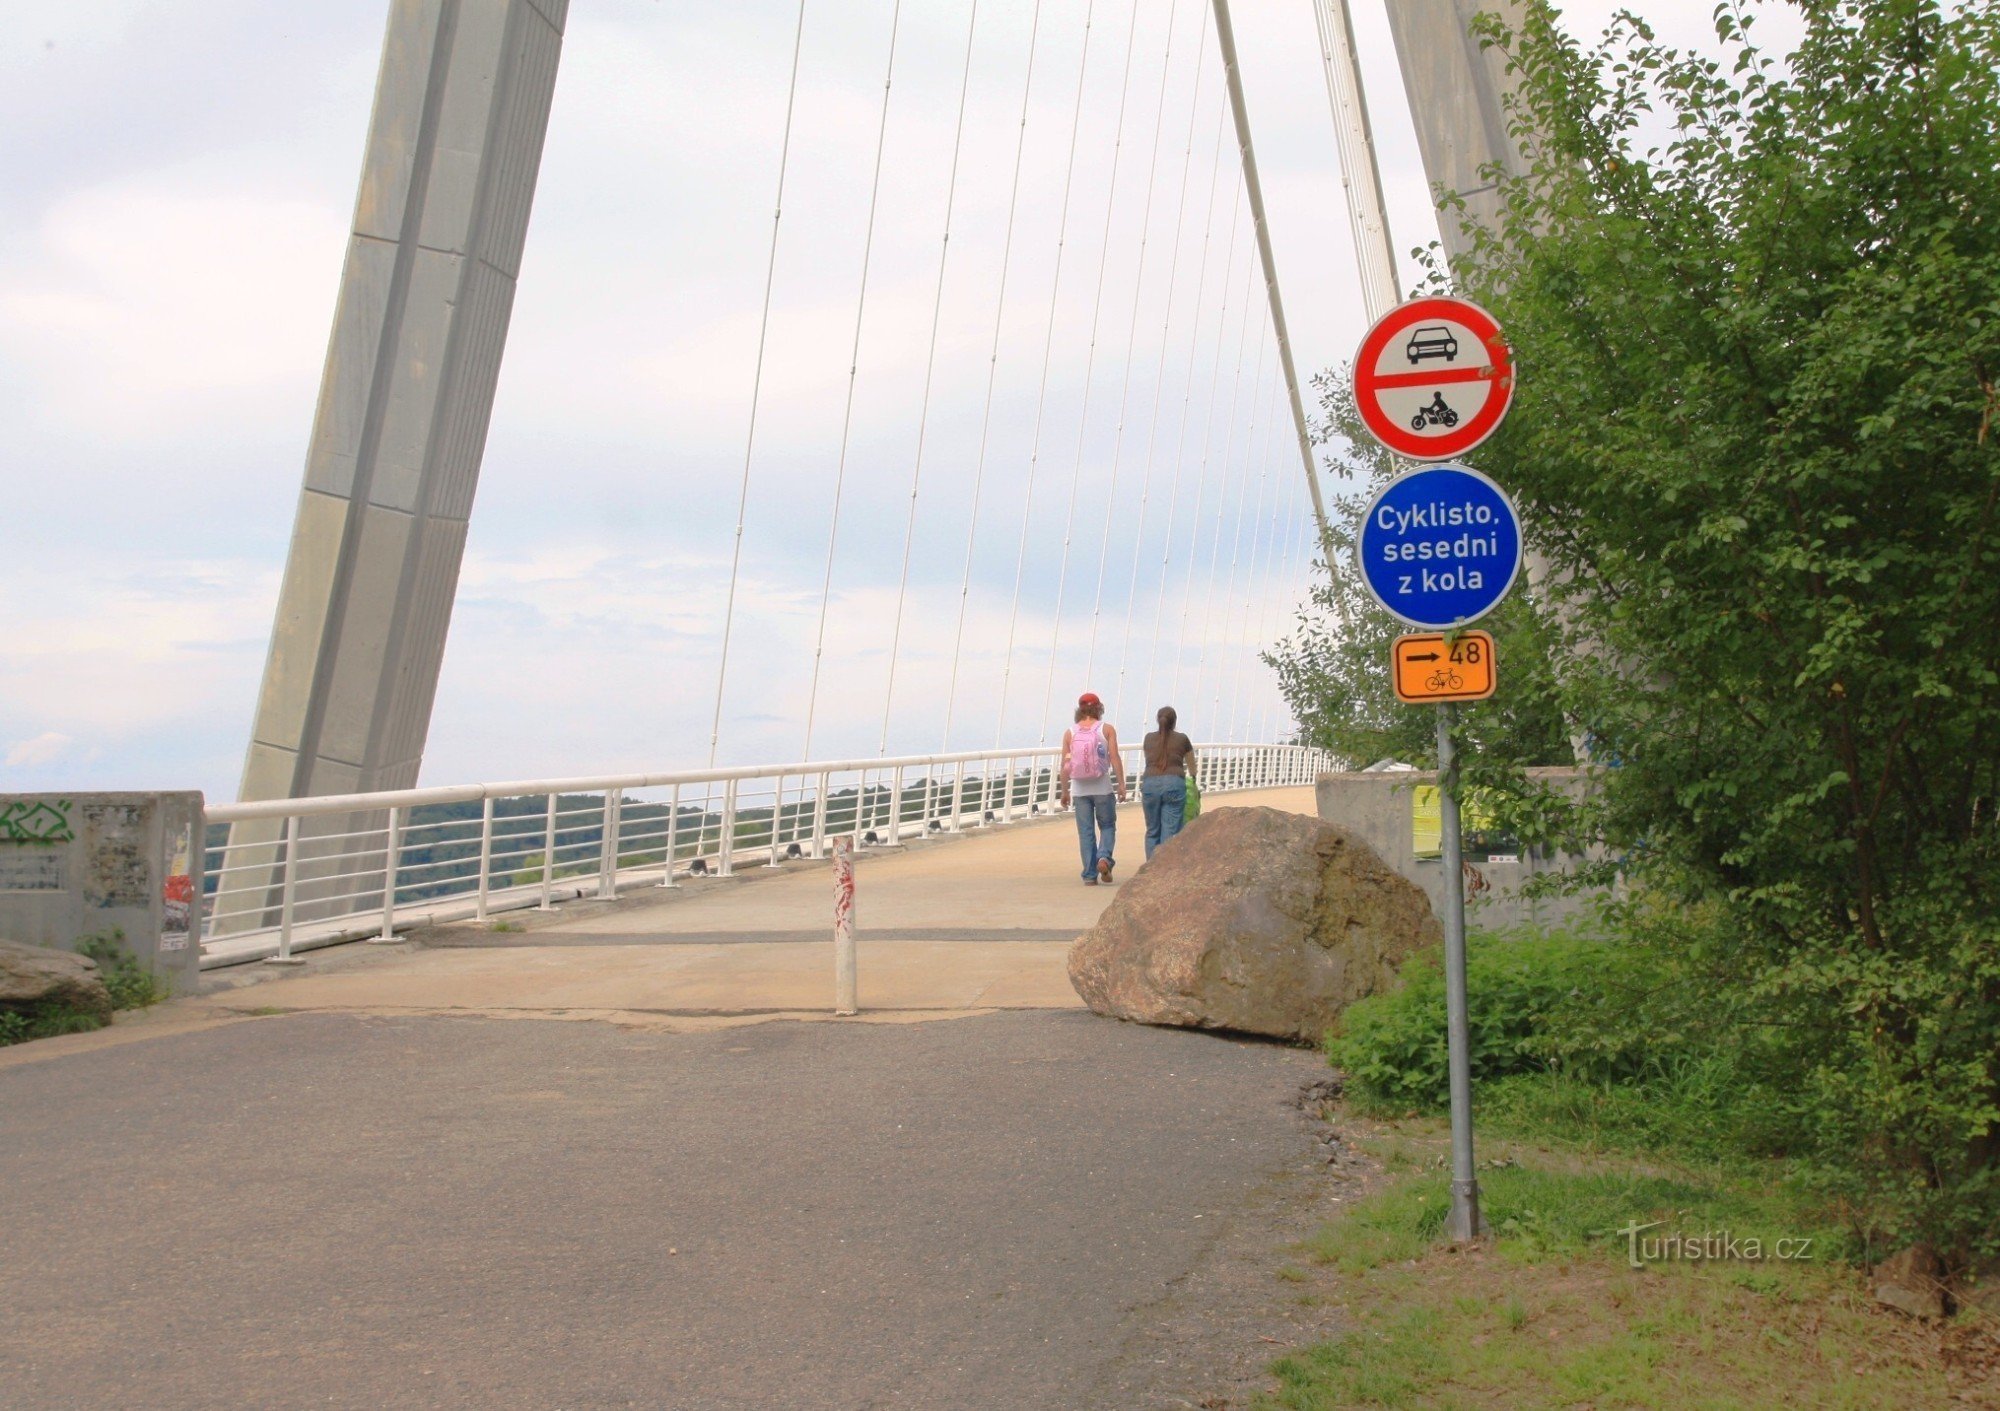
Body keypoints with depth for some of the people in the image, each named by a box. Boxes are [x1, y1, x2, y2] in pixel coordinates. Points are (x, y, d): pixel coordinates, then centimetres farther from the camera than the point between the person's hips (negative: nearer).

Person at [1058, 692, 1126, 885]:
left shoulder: (1070, 733, 3)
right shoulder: (1106, 729, -1)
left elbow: (1065, 765, 2)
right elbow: (1115, 758, -8)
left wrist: (1064, 791, 8)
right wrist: (1121, 784, -4)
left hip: (1080, 789, 1)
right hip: (1103, 787, -1)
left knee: (1085, 832, 7)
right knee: (1108, 826, 14)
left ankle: (1090, 875, 4)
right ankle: (1104, 857, -12)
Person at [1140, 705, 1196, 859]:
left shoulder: (1149, 739, 15)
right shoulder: (1182, 739, 11)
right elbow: (1192, 764, 29)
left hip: (1150, 784, 2)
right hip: (1173, 784, -2)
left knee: (1152, 831, 11)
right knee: (1170, 833, -2)